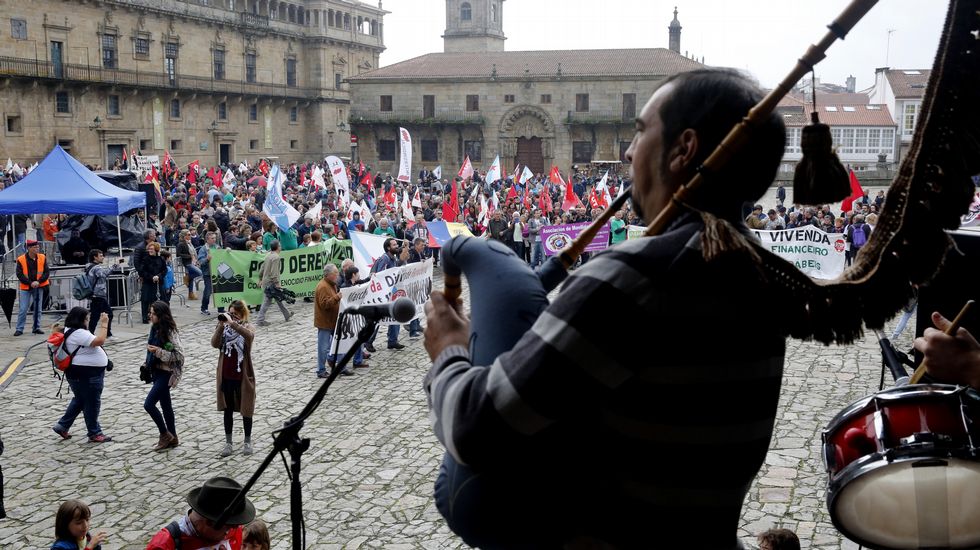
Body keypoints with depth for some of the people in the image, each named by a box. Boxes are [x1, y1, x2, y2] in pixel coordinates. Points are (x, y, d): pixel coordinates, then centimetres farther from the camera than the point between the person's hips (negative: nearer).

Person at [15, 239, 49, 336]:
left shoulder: (42, 258, -1)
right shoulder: (21, 259, -8)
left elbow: (46, 272, 0)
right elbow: (19, 274, -7)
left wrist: (38, 281, -14)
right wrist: (30, 283, -15)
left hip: (39, 286, 2)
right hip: (26, 287, -2)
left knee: (37, 308, 8)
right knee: (23, 309, -3)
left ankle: (36, 327, 16)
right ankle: (19, 329, 5)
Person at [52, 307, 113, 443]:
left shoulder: (72, 331, 11)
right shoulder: (79, 334, -24)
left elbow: (94, 339, 18)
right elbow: (99, 340, -31)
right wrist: (104, 324, -25)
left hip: (83, 374, 11)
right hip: (85, 375, -11)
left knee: (80, 400, 23)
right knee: (92, 403, 2)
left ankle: (62, 426, 28)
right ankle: (94, 434, 14)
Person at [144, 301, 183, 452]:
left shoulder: (170, 332, -19)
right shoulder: (155, 329, 6)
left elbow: (179, 355, -20)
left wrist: (158, 351, -25)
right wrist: (148, 366, 15)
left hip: (166, 373, -8)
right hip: (157, 372, 8)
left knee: (149, 404, -11)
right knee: (165, 405, 15)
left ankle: (165, 435, 4)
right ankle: (172, 438, 25)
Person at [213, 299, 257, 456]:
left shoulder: (246, 327, -8)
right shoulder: (223, 327, 1)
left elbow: (249, 335, -33)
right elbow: (215, 344, -13)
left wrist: (232, 323, -36)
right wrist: (221, 326, -21)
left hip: (243, 376, -3)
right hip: (225, 376, 3)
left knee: (246, 409, 11)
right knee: (228, 410, 12)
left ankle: (248, 441, 25)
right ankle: (228, 442, 23)